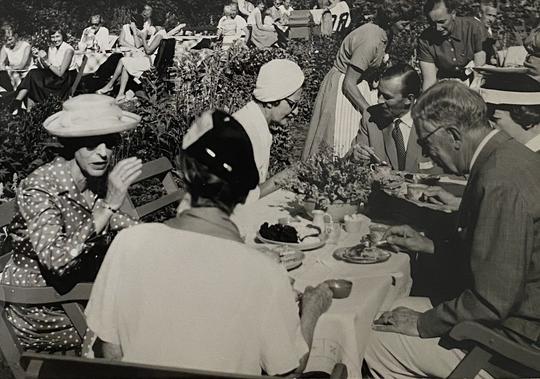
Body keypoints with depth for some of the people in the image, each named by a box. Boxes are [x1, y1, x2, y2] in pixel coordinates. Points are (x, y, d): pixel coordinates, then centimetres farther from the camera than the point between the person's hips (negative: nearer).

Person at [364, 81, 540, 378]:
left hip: (512, 340, -9)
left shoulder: (501, 184, -29)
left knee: (378, 343, -7)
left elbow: (491, 302, -27)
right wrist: (432, 246, 12)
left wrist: (423, 324, -14)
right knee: (397, 309, 12)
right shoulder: (509, 155, 3)